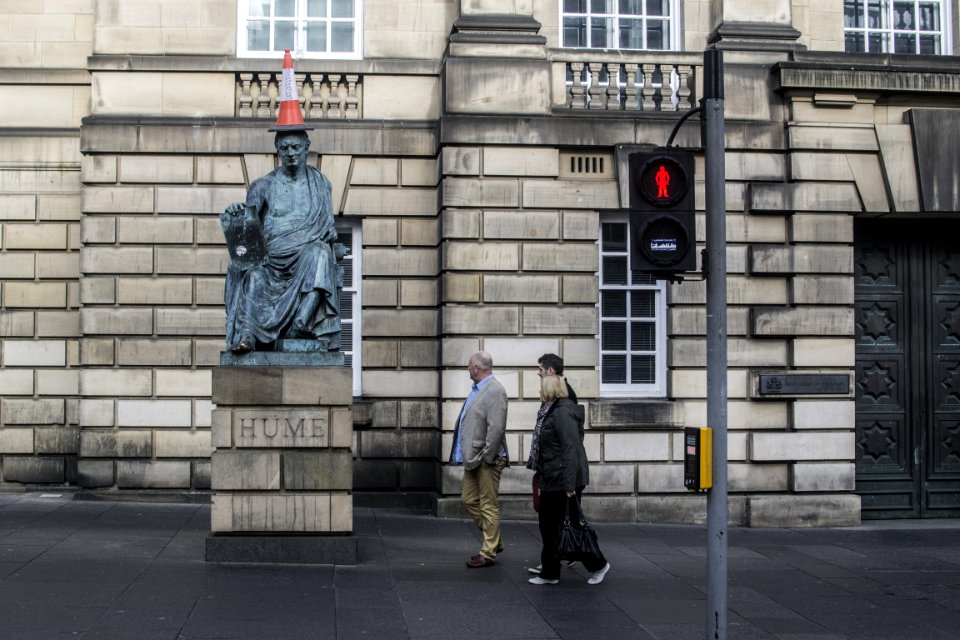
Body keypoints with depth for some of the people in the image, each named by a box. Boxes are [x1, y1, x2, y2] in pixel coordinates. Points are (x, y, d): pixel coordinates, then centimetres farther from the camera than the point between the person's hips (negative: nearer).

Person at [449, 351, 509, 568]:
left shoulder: (495, 391, -16)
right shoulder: (477, 389, 12)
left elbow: (496, 428, -22)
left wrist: (487, 457, -19)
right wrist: (468, 454, 12)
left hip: (487, 459, -10)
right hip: (473, 457, 10)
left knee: (489, 505, 0)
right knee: (468, 500, 16)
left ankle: (488, 553, 9)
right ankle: (494, 540, 28)